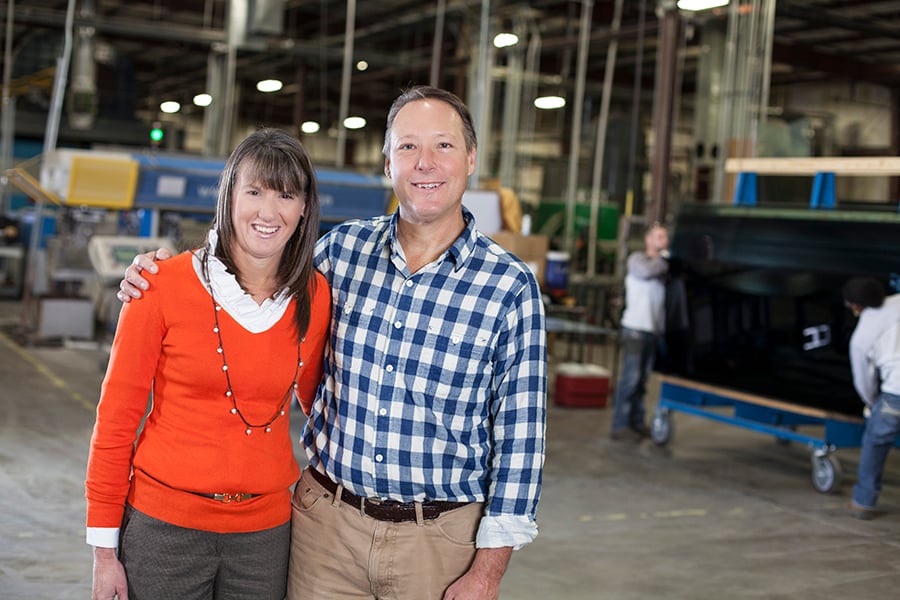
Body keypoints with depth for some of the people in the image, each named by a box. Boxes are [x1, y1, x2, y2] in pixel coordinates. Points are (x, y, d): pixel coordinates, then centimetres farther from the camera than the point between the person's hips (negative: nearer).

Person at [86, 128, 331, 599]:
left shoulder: (315, 298, -1)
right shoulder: (164, 284, -9)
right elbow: (117, 415, -5)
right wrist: (104, 546, -4)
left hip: (264, 530, 3)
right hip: (164, 524, -2)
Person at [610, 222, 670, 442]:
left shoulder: (662, 264, 17)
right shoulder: (637, 258, -1)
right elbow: (647, 271, -25)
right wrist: (665, 258, -12)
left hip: (654, 330, 7)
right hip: (635, 329, -7)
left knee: (642, 379, 10)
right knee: (630, 378, -8)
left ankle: (637, 422, 16)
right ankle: (620, 426, -4)